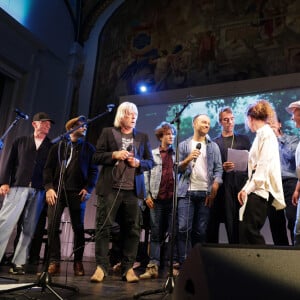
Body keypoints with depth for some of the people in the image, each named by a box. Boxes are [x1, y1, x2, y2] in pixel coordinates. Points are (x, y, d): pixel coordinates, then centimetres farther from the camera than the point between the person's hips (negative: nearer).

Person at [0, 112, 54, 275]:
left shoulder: (51, 146, 14)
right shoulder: (20, 141, 16)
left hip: (39, 191, 1)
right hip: (17, 187, 0)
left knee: (29, 228, 0)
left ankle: (18, 263, 6)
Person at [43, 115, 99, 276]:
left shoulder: (88, 148, 12)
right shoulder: (58, 146, 14)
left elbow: (93, 170, 5)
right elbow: (48, 168, 8)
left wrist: (88, 188, -8)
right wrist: (49, 187, -5)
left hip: (77, 192, -1)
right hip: (56, 190, 1)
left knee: (78, 228, 1)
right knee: (52, 226, -4)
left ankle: (78, 262, 11)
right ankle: (54, 262, 4)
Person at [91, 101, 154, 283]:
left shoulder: (143, 137, 16)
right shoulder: (108, 132, 10)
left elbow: (151, 162, 13)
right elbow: (97, 157, 5)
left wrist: (139, 163, -7)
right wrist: (114, 155, -11)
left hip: (133, 190, 2)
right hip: (111, 188, -2)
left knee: (133, 229, 1)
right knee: (104, 226, -4)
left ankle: (128, 268, 11)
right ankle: (101, 266, 5)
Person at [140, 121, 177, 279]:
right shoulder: (152, 154, 11)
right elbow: (146, 175, 6)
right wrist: (147, 195, -2)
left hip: (173, 198, 0)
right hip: (157, 198, 0)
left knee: (174, 233, 3)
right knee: (156, 234, 3)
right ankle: (153, 267, 7)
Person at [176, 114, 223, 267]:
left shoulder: (213, 146, 13)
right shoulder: (184, 145, 11)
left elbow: (218, 169, 4)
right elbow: (177, 168, 4)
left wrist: (214, 189, -8)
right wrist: (188, 159, -13)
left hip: (206, 193, 1)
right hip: (187, 192, -1)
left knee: (201, 231, 4)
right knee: (184, 229, -7)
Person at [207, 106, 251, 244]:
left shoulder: (244, 139, 15)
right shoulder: (214, 142, 10)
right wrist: (222, 168, -15)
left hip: (241, 184, 1)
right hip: (224, 186, -1)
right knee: (230, 222, -1)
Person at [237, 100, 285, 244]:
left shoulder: (266, 133, -7)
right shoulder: (260, 134, 20)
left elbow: (264, 165, -17)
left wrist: (248, 188, -16)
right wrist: (245, 189, 15)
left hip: (261, 190, -9)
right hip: (255, 190, 9)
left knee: (250, 231, -10)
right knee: (245, 231, 6)